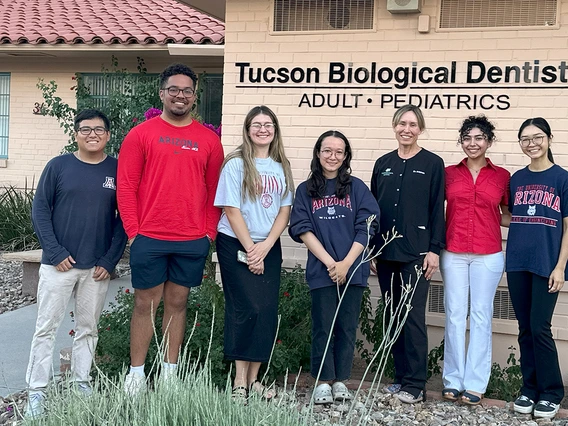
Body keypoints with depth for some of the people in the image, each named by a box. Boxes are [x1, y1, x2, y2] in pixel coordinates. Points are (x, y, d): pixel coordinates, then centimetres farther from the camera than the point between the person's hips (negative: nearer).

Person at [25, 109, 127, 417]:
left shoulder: (118, 170, 2)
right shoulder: (58, 166, 0)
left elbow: (124, 217, 1)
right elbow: (39, 210, -1)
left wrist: (110, 260, -5)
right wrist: (55, 252, -9)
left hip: (98, 267, 1)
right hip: (58, 263, -1)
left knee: (88, 328, 10)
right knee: (46, 327, 2)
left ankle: (81, 382, 23)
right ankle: (36, 390, 10)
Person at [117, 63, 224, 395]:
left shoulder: (209, 140, 7)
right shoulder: (141, 134, 2)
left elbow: (215, 190, 8)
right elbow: (126, 185, -1)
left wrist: (209, 233, 2)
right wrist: (132, 231, -6)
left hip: (193, 241, 2)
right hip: (149, 239, -2)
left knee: (178, 303, 10)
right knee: (146, 304, 5)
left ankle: (170, 373, 20)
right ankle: (136, 374, 16)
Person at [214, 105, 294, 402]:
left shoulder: (282, 167, 9)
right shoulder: (236, 164, -5)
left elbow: (284, 211, 5)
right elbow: (232, 210, -9)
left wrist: (265, 247, -8)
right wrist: (250, 250, -11)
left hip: (269, 248, 5)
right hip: (236, 246, -4)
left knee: (268, 313, 1)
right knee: (246, 309, -8)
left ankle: (253, 379, 10)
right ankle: (239, 381, -1)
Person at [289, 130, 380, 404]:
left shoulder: (357, 188, 6)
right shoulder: (305, 190, 7)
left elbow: (366, 229, 0)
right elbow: (303, 230, -1)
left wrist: (346, 263, -10)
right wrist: (330, 262, -11)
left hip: (353, 270, 0)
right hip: (321, 271, 0)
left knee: (347, 327, 6)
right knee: (323, 327, 2)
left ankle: (340, 380, 18)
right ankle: (323, 382, 13)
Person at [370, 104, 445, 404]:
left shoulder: (432, 164, 1)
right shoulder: (383, 164, 12)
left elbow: (437, 210, -3)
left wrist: (434, 250, -9)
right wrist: (370, 248, 9)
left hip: (415, 253, -4)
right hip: (385, 252, 5)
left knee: (414, 317, -5)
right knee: (393, 315, 9)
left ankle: (415, 384, 2)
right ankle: (400, 377, 18)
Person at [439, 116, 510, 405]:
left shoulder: (502, 176, 5)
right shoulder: (449, 173, 6)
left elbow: (507, 216, 13)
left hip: (487, 255, 0)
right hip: (453, 254, 1)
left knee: (481, 316, 3)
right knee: (454, 315, 4)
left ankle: (475, 384, 11)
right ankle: (453, 381, 14)